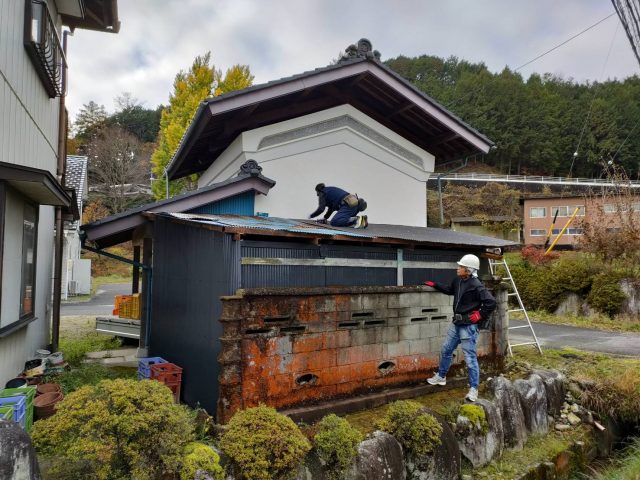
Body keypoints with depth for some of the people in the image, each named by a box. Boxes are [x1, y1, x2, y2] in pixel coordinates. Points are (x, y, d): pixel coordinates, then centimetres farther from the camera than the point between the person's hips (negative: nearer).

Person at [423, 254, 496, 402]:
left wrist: (480, 315, -16)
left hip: (468, 326, -8)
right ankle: (441, 376, 38)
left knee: (470, 358, -1)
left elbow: (491, 302, -23)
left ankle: (473, 389, 12)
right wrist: (434, 285, 19)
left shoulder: (476, 285, -21)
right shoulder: (458, 280, 3)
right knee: (446, 350, 20)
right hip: (456, 323, 9)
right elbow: (450, 289, 25)